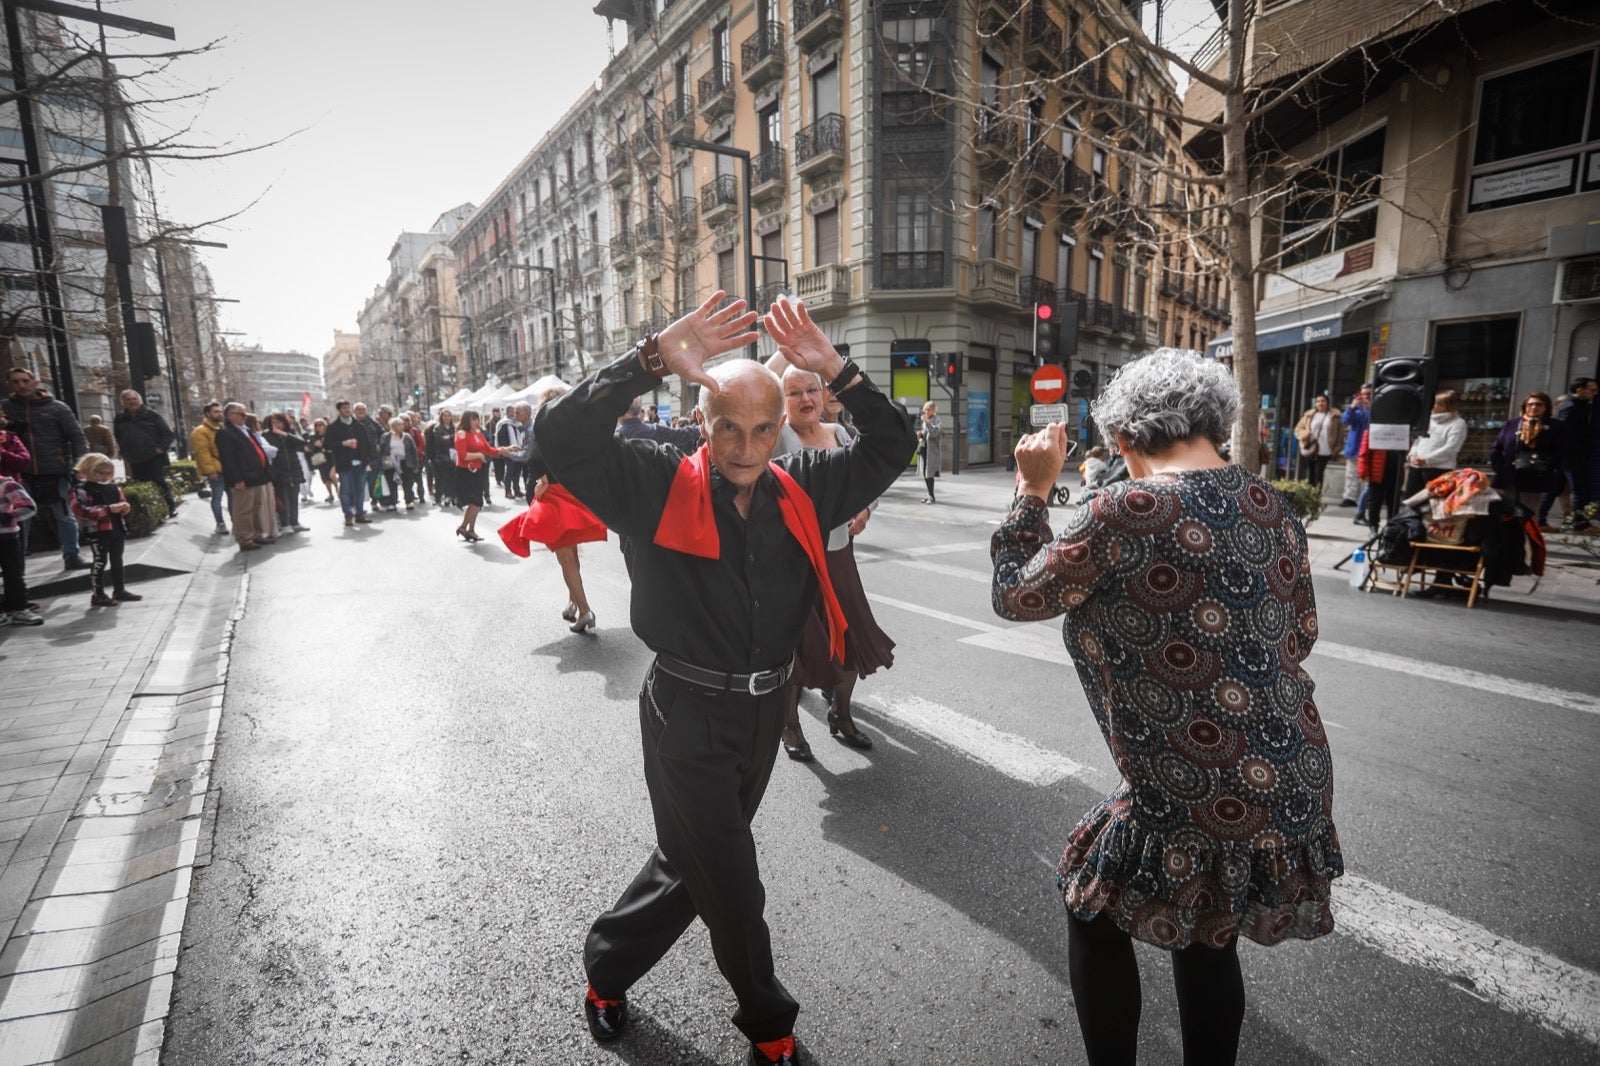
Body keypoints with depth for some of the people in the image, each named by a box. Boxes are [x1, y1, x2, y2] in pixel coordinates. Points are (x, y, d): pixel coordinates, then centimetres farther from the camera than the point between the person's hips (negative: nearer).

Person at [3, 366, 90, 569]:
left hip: (56, 473, -2)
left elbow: (77, 436, 0)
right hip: (21, 474, 2)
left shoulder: (56, 407, 2)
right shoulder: (5, 409, 7)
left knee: (65, 517, 6)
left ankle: (72, 556, 15)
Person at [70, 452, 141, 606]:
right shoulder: (81, 490, -9)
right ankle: (97, 594, 7)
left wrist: (124, 508, -1)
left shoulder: (114, 487, 11)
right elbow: (81, 510, -20)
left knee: (117, 559, 15)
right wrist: (108, 509, -26)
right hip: (97, 531, -7)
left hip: (117, 529, 7)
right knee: (100, 561, -2)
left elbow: (122, 501, 23)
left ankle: (120, 590, 26)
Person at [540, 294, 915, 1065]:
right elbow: (561, 436, -24)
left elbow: (891, 446, 0)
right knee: (732, 886, 9)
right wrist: (654, 359, -33)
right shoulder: (660, 485, -13)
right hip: (686, 714, -5)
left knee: (692, 864, 23)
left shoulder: (803, 489, -1)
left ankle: (606, 971, 51)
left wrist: (835, 370, -13)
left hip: (765, 710, 5)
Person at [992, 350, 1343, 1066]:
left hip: (1197, 807, -6)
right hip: (1297, 791, 7)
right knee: (1207, 936, 27)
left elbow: (1014, 596, -8)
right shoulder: (1271, 508, 1)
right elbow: (1300, 636, 13)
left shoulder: (1126, 512, -21)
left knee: (1093, 905, 20)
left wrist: (1031, 489, 0)